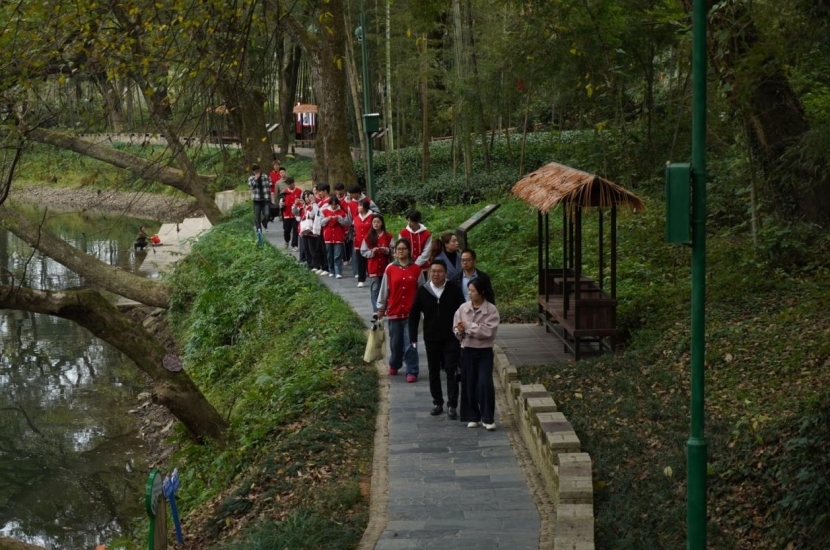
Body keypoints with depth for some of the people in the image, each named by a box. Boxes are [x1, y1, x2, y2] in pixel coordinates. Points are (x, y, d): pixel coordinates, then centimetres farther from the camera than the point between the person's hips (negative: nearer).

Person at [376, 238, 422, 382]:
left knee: (410, 344, -6)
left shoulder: (416, 269, -1)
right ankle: (394, 365, 36)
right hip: (394, 311, 1)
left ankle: (412, 372, 1)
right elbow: (384, 290, 6)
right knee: (395, 342, 13)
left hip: (411, 312, -1)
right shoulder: (390, 269, 0)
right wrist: (381, 308, 9)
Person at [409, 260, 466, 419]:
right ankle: (437, 403, 22)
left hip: (451, 339, -2)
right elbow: (414, 315, 5)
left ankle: (452, 406, -4)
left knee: (451, 371, -6)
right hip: (431, 339, 2)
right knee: (434, 372, 10)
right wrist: (413, 337, 1)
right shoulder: (422, 291, -1)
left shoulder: (454, 291, -5)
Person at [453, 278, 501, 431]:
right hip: (467, 350, 3)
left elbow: (488, 331, -18)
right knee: (469, 384, 8)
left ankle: (488, 418, -1)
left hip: (484, 351, -3)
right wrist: (460, 331, -19)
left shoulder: (491, 310, -9)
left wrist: (468, 326, -17)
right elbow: (456, 328, 4)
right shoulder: (463, 308, 1)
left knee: (485, 384, -10)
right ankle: (472, 417, 20)